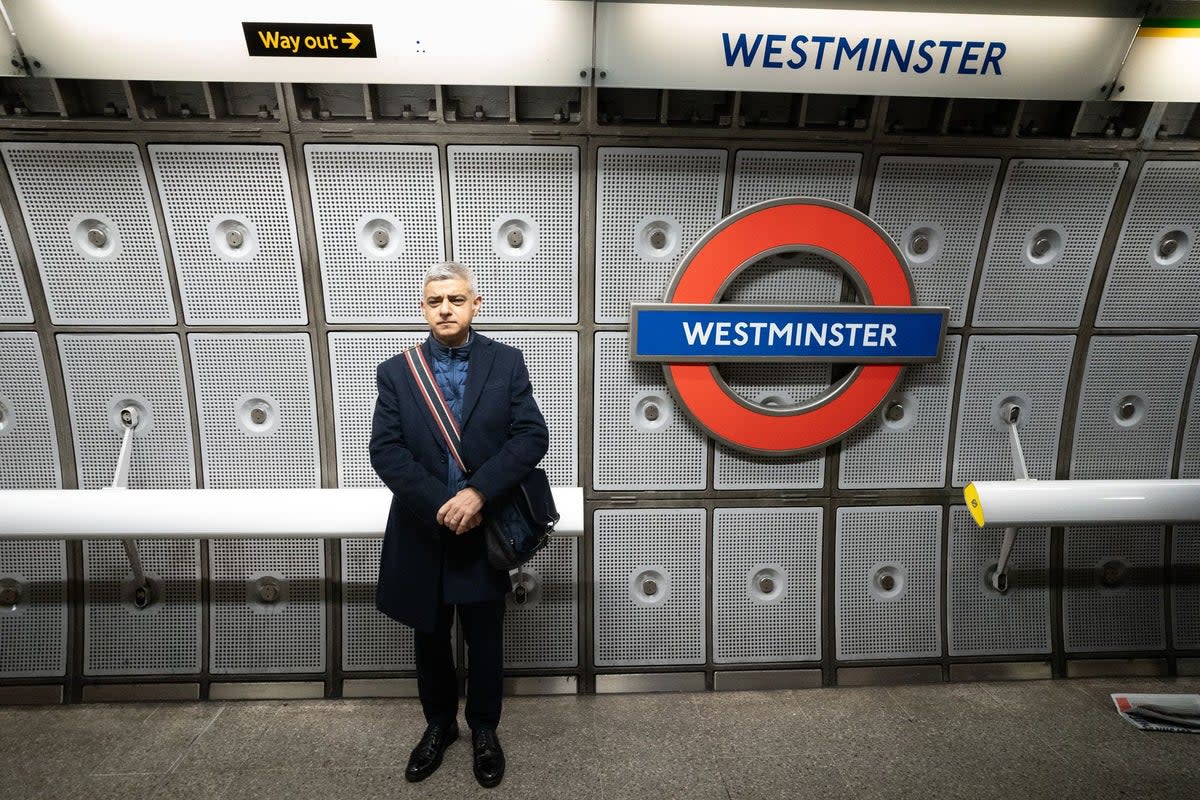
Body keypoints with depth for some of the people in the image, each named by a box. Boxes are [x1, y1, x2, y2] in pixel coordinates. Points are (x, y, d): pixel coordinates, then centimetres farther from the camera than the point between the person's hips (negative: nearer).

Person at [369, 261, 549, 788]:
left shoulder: (506, 363, -3)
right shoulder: (396, 371, 0)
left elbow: (532, 437, -11)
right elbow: (385, 451, -8)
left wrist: (477, 492, -22)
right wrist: (441, 505, -19)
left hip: (485, 531, -1)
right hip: (421, 532, 2)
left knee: (484, 639, 14)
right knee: (429, 638, 19)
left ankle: (484, 729, 38)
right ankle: (439, 724, 42)